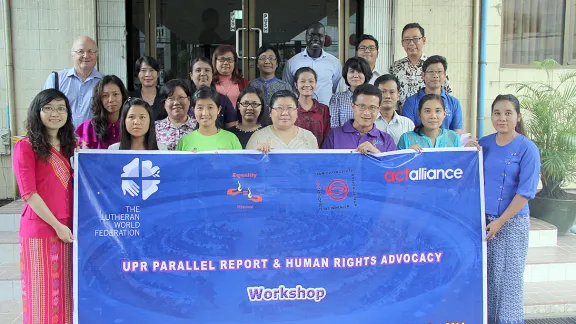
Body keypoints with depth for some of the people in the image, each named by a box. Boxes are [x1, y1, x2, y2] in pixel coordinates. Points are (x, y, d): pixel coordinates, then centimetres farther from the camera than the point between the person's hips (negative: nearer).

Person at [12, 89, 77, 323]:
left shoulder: (70, 146, 13)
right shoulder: (25, 147, -7)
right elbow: (29, 193, -13)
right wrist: (57, 225, -14)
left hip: (68, 228, 6)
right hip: (39, 229, -6)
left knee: (65, 290, 13)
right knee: (43, 292, 4)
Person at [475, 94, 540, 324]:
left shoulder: (527, 148, -8)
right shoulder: (483, 144, 5)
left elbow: (525, 192, -11)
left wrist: (499, 222, -14)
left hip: (512, 222, -4)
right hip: (483, 220, 4)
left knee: (508, 277, 3)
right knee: (486, 276, 10)